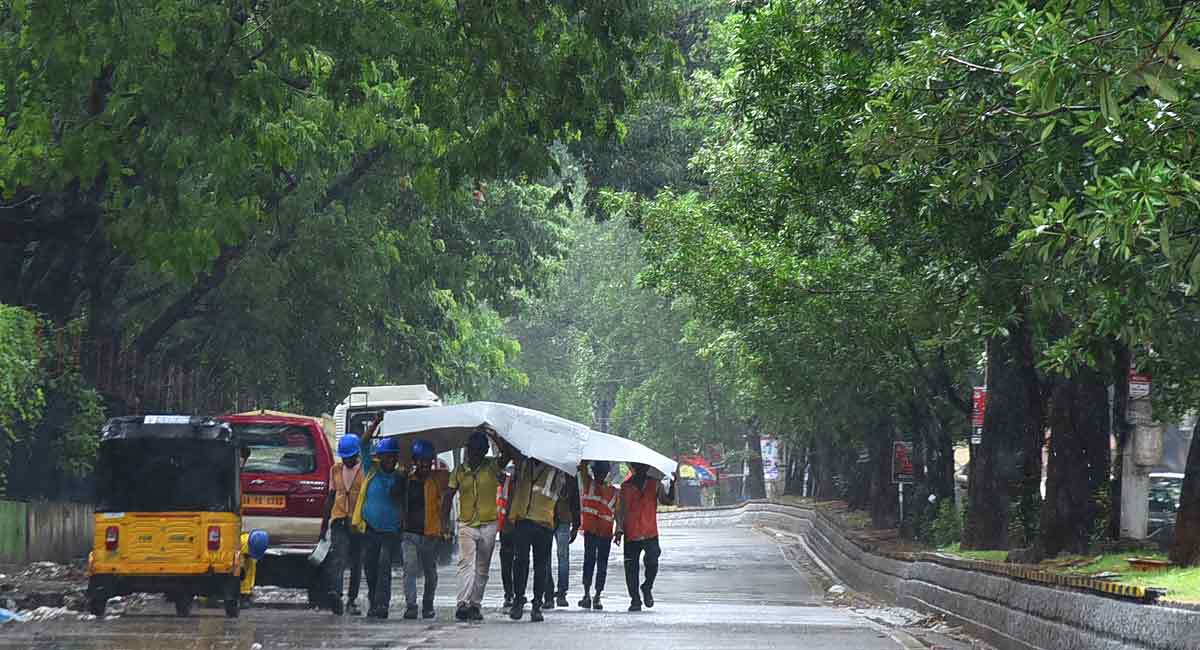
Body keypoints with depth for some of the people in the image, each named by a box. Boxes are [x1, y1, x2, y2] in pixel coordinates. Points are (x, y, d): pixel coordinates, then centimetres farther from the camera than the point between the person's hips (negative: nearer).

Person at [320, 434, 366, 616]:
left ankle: (352, 599, 16)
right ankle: (335, 593, -34)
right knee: (338, 557, -16)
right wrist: (324, 523, 16)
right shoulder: (336, 470, 13)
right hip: (339, 520, 2)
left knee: (356, 562, 6)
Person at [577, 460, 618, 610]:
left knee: (602, 565, 5)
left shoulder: (613, 491, 11)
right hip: (590, 530, -2)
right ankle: (587, 594, -6)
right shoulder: (588, 484, 7)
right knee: (589, 560, -8)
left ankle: (597, 596, 11)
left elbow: (617, 513, 11)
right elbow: (583, 468, -5)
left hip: (606, 533, 2)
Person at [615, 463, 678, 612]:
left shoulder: (655, 485, 9)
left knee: (652, 562, -20)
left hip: (650, 534, -1)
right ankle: (635, 600, 11)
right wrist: (619, 529, -2)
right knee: (631, 568, 1)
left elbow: (669, 501, -2)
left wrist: (673, 486, -18)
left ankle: (647, 588, 7)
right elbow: (621, 510, 9)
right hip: (631, 535, 1)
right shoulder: (626, 486, 9)